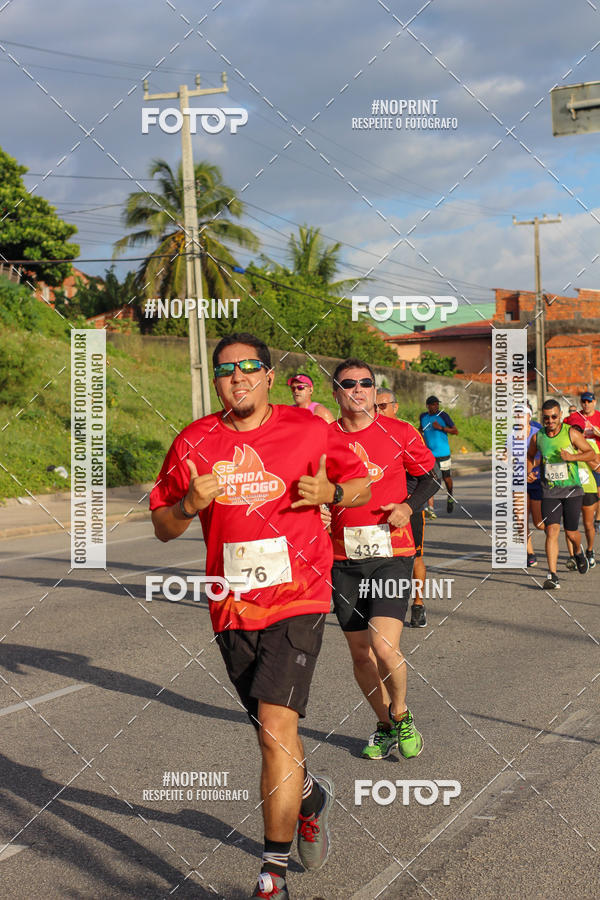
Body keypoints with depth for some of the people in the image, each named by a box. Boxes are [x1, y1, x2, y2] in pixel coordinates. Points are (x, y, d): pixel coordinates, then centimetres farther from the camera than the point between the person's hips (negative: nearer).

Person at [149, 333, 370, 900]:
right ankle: (310, 795, 49)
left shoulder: (308, 430, -2)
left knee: (276, 728, -16)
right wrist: (189, 505, -14)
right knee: (273, 735, 16)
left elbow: (362, 485, 10)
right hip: (232, 612, 4)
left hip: (296, 601, -3)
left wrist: (331, 492, -12)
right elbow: (163, 528, 8)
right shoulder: (194, 443, 3)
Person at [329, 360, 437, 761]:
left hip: (391, 553, -3)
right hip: (344, 559, 3)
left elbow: (430, 476, 11)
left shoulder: (400, 433, -2)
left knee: (384, 646, -16)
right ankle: (386, 726, 30)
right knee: (360, 652, 9)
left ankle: (401, 715, 12)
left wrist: (408, 506, -6)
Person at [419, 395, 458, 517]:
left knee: (446, 478, 10)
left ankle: (450, 497, 41)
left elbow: (455, 431, -7)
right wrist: (420, 433, 10)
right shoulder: (423, 416, 8)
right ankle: (430, 508, -19)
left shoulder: (443, 416, -4)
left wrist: (440, 427, -17)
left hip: (443, 452, -2)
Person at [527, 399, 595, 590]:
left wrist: (572, 457, -18)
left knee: (571, 532, 6)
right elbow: (530, 455, 20)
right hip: (549, 491, 1)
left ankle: (578, 552, 43)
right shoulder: (537, 437, 0)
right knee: (552, 530, -13)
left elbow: (590, 453, 0)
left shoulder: (571, 433, -7)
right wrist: (528, 471, 1)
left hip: (572, 490, -1)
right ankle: (552, 576, -14)